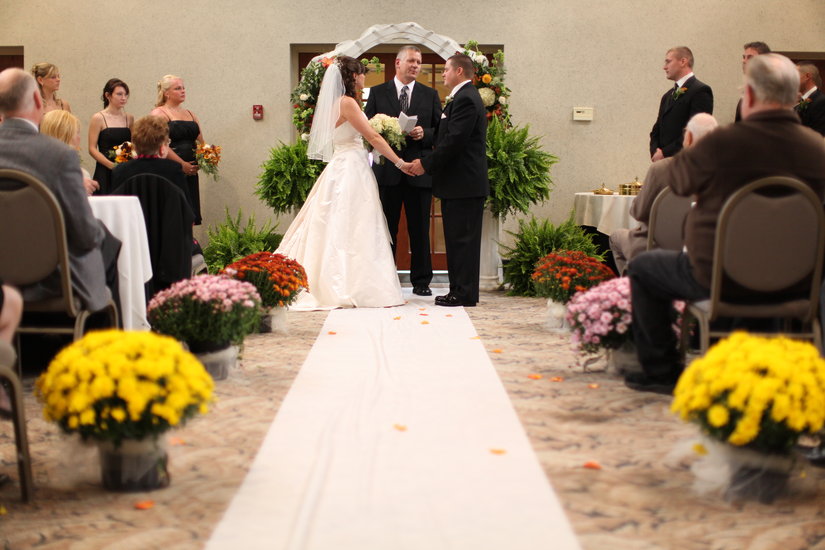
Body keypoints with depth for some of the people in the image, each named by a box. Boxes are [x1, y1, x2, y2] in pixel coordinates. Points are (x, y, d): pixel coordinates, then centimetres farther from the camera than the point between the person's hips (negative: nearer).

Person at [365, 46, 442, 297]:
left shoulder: (430, 95, 11)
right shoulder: (377, 92, 8)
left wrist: (424, 133, -11)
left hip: (419, 171, 1)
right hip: (387, 171, 0)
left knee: (420, 229, 4)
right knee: (386, 228, 5)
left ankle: (421, 281, 13)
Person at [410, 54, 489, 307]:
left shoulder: (465, 99, -15)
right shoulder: (465, 97, 19)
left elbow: (454, 141, -21)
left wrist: (426, 163, -15)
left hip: (463, 182, -11)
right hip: (461, 182, 11)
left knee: (463, 239, -6)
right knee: (457, 239, 12)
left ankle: (465, 293, -1)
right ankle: (459, 289, 18)